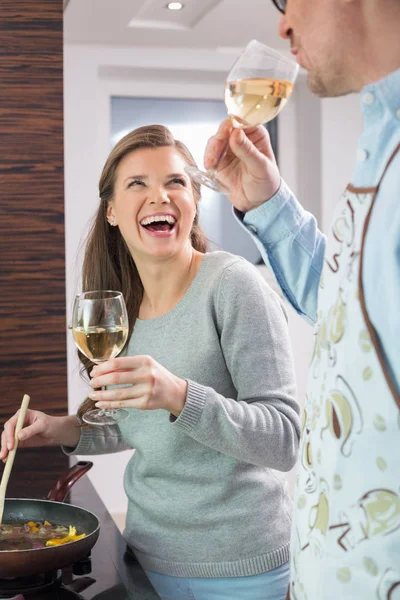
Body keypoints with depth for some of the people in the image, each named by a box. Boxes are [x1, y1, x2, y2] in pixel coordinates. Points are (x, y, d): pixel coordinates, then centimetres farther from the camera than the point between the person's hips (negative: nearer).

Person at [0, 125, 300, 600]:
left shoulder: (233, 285, -18)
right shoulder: (121, 305, 1)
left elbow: (283, 441, -21)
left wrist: (179, 396, -35)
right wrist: (67, 431, -3)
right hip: (148, 551, 6)